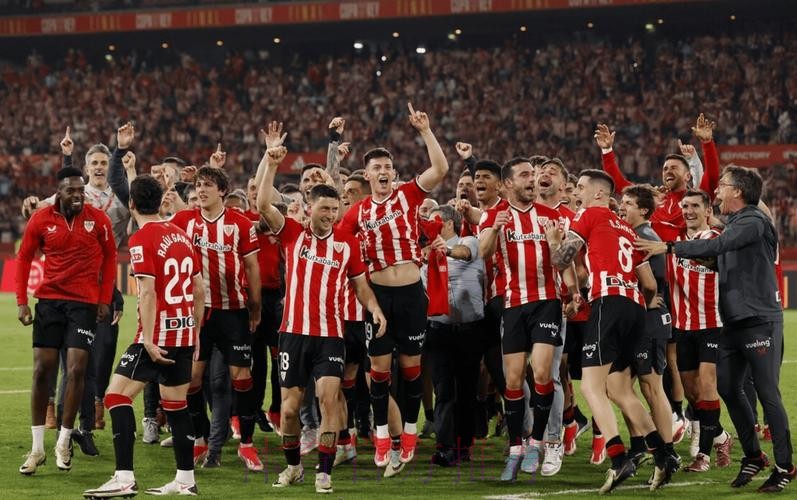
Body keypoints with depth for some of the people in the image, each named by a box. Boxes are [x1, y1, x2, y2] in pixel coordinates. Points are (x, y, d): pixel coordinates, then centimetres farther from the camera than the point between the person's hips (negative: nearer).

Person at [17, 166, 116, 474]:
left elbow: (109, 257, 7)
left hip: (85, 303, -1)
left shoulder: (98, 220, -5)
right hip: (49, 299, 1)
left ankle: (64, 442, 7)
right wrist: (21, 301, 1)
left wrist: (105, 298, 3)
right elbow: (24, 258, 7)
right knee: (42, 370, 1)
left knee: (76, 370, -8)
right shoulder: (41, 220, -3)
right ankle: (37, 448, 10)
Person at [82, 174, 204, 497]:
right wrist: (196, 332, 21)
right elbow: (199, 289, 14)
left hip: (157, 336, -7)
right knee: (176, 404, 14)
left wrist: (148, 341, -21)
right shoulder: (181, 234, 11)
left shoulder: (142, 239, -11)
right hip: (184, 334, 7)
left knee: (117, 395, -4)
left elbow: (148, 292, -19)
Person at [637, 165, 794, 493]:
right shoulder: (734, 223, 17)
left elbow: (717, 245, -25)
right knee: (727, 388, 9)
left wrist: (669, 247, -23)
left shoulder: (753, 221, -13)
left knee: (767, 392, -6)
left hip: (760, 320, -9)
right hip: (734, 321, 9)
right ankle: (753, 456, 20)